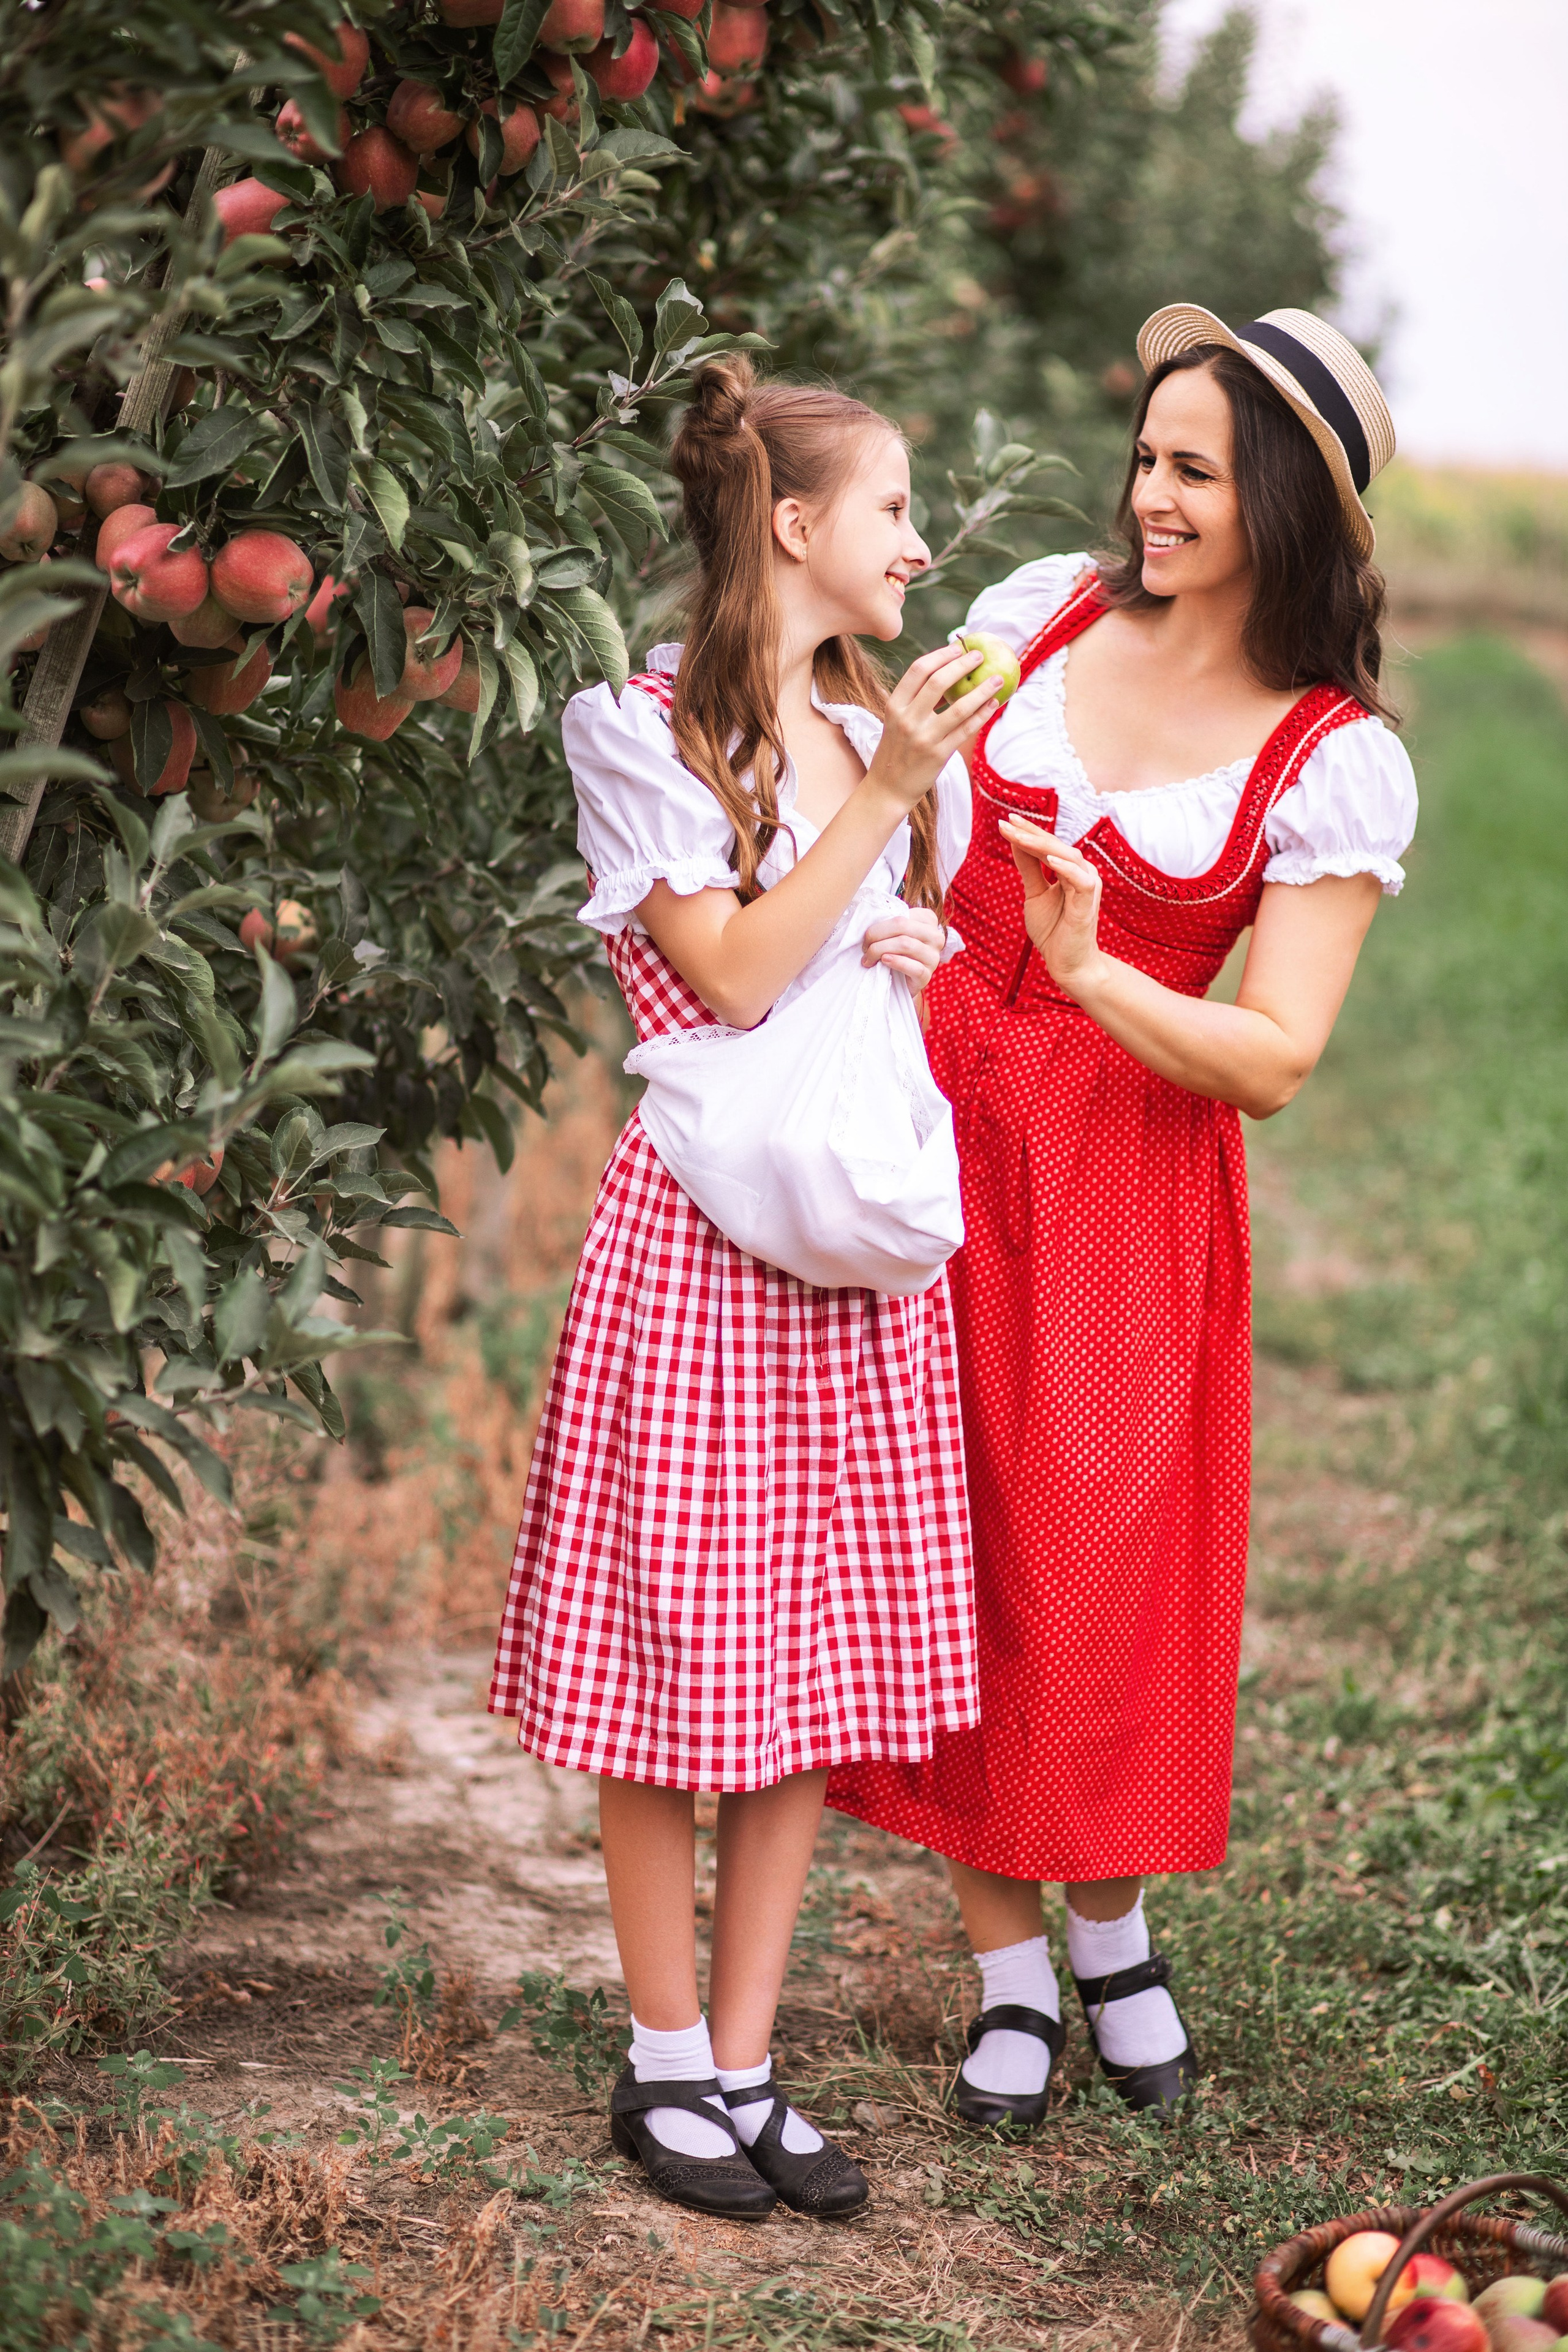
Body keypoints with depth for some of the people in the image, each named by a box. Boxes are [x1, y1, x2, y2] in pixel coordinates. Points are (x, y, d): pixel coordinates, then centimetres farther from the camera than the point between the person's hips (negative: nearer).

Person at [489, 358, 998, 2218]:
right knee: (677, 1649, -1)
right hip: (699, 1227, -6)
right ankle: (666, 2062, 15)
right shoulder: (646, 730, -5)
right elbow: (735, 976, -13)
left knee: (819, 1652, 6)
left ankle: (745, 2065, 15)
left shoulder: (888, 726, 14)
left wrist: (928, 943, 1)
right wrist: (881, 796, -16)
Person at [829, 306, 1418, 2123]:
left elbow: (1272, 1060, -12)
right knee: (936, 1559, 4)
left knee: (1093, 1571, 0)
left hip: (1123, 1172, -3)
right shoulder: (1045, 613, 2)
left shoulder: (1336, 765, -8)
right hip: (925, 1109, 3)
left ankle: (1113, 1929, 28)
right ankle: (1006, 1971, 20)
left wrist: (1090, 969, -26)